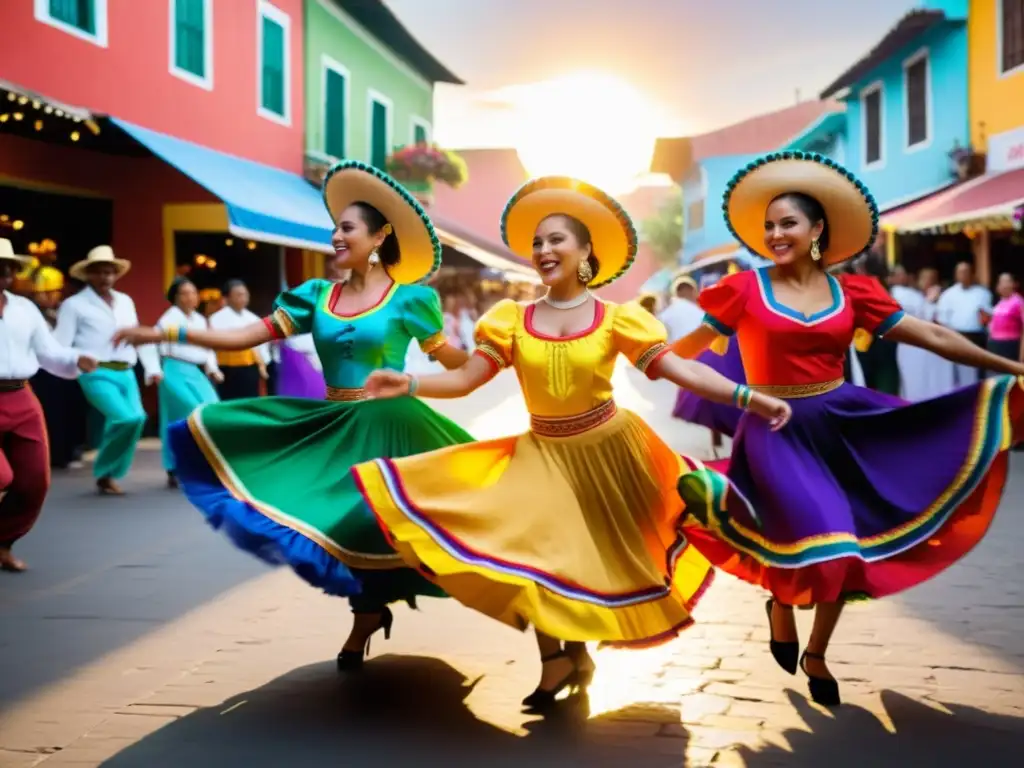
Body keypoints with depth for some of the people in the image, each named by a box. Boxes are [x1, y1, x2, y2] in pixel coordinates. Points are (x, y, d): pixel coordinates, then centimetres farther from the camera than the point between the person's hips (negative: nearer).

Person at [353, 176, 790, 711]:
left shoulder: (615, 319, -9)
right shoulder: (513, 320, -4)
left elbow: (678, 369, -15)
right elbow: (466, 379, -8)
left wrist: (750, 398, -24)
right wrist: (410, 385, -25)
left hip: (606, 449, -1)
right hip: (541, 455, 2)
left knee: (599, 559, 9)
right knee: (529, 555, -7)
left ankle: (575, 650, 34)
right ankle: (556, 657, 15)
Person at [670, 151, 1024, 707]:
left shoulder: (851, 292, 0)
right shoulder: (747, 290, -5)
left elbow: (933, 337, 1)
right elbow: (694, 343, 0)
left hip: (843, 422, 3)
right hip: (779, 433, -3)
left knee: (846, 548, 6)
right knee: (817, 542, -12)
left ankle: (816, 655, 30)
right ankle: (780, 605, 25)